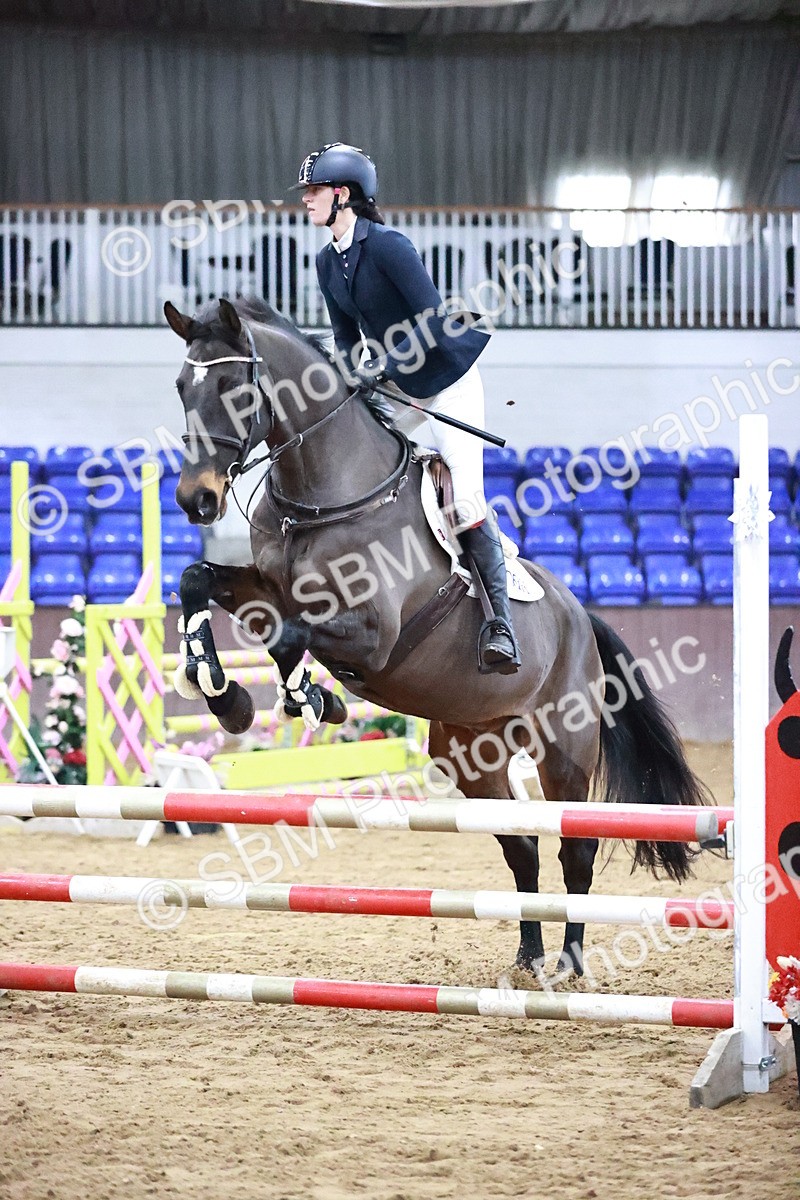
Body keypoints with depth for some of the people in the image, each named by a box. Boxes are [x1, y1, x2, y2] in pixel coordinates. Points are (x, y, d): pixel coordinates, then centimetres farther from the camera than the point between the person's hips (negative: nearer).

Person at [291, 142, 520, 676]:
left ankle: (501, 625, -16)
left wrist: (382, 368, -31)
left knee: (466, 497, -17)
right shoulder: (328, 262, 2)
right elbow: (348, 337, 9)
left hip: (448, 376, -8)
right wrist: (353, 382, -9)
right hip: (395, 386, 8)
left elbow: (434, 322, -27)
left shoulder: (389, 246, -23)